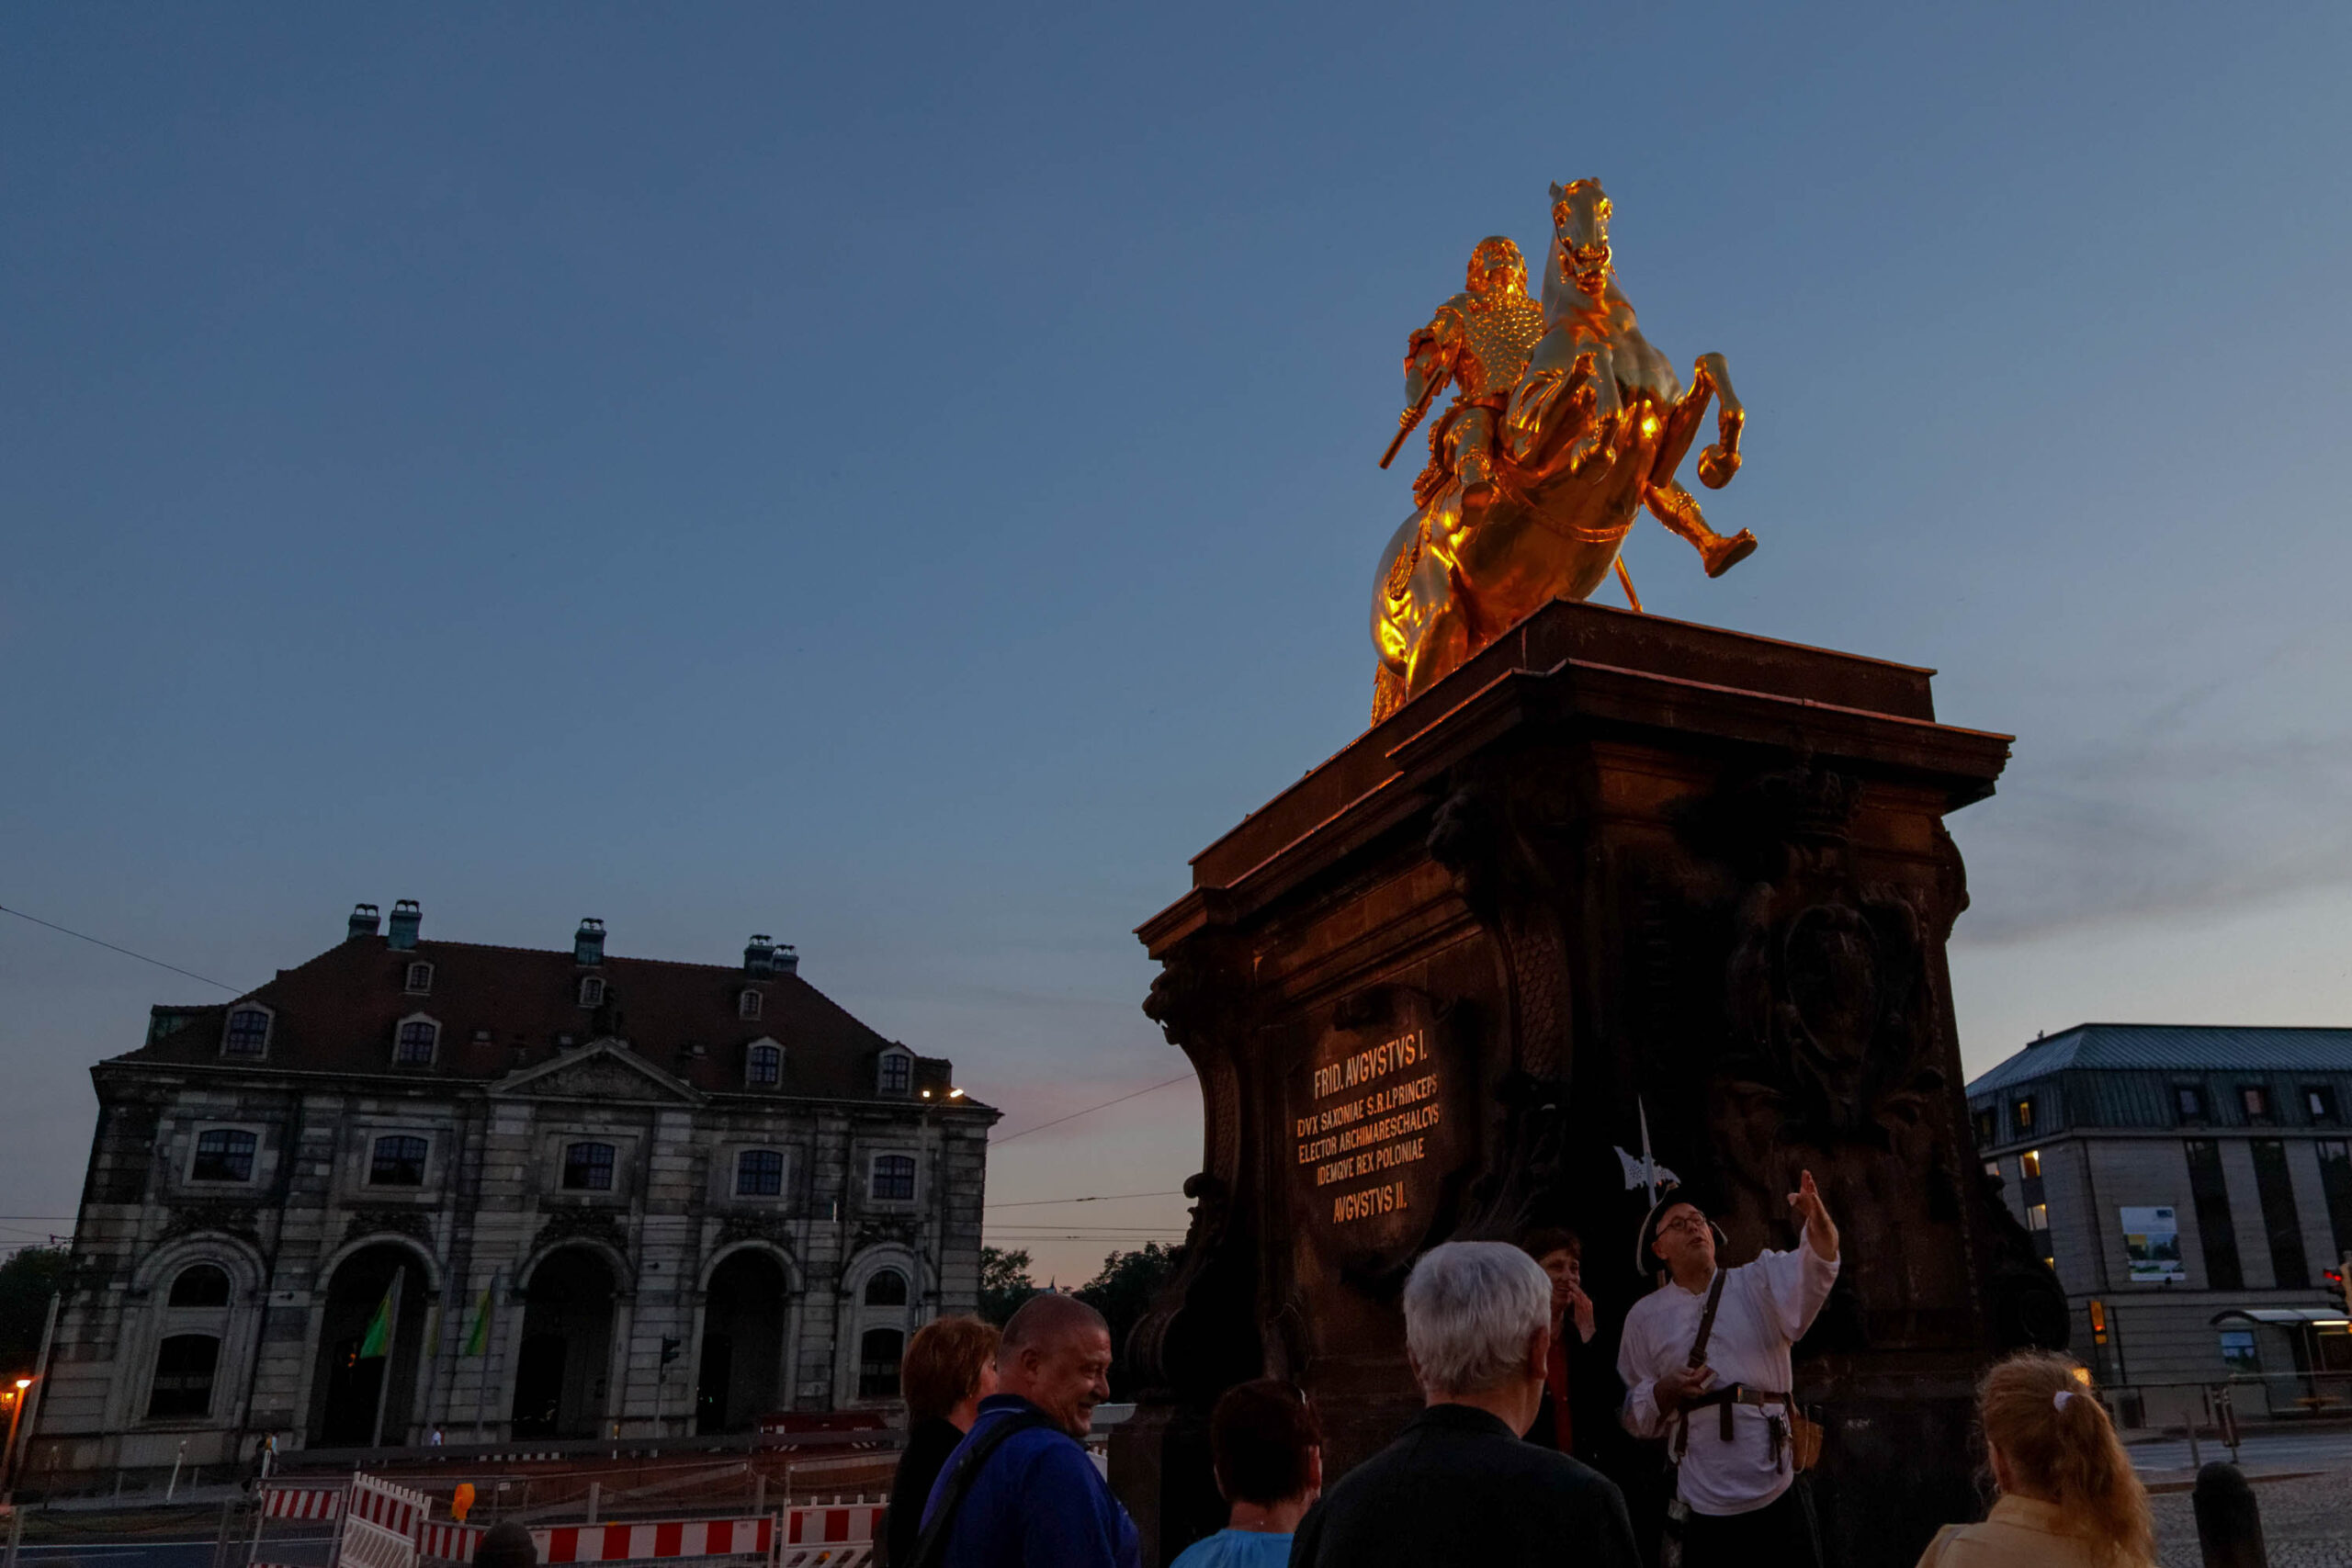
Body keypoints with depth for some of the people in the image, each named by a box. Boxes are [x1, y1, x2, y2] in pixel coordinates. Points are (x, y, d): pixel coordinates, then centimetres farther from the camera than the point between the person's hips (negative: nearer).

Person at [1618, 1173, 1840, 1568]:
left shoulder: (1759, 1282, 5)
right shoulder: (1645, 1316, 7)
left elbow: (1814, 1268, -17)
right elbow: (1634, 1414, 10)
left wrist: (1819, 1222, -38)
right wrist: (1666, 1390, -11)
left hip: (1777, 1494, 0)